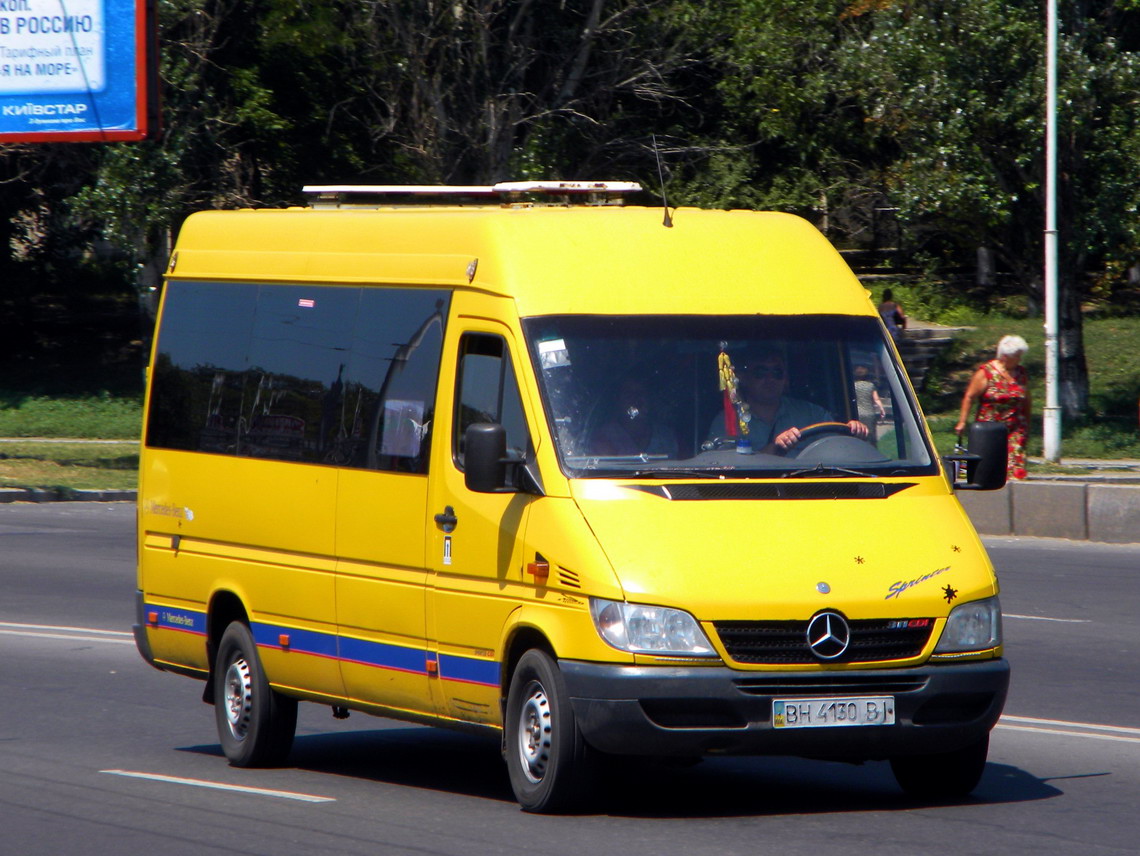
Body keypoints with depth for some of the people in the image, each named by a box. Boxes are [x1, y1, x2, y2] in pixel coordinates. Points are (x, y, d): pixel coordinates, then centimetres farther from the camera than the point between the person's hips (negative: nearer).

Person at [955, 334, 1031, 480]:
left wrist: (1027, 425, 21)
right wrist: (962, 422, -6)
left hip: (1016, 429, 3)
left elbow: (1027, 402, 21)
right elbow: (969, 397, -3)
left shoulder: (1021, 373, 11)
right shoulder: (986, 372, -4)